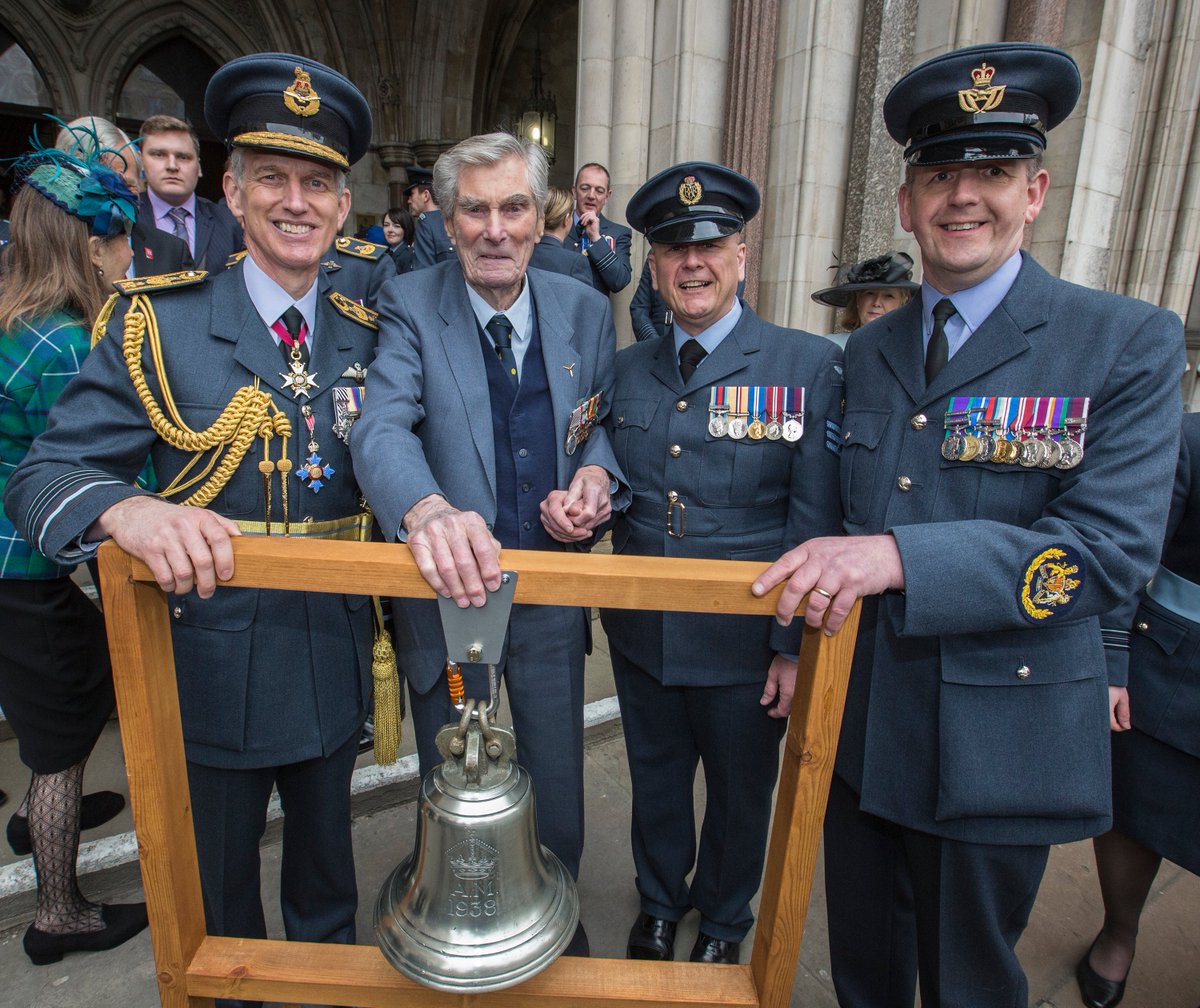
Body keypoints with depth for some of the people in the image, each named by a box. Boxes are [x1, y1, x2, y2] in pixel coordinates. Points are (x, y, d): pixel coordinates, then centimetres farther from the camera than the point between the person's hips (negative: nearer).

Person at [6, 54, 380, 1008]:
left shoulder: (365, 333, 0)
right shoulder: (158, 322, -9)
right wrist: (129, 509, -33)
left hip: (335, 666, 3)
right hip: (214, 668, -2)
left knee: (326, 868, 27)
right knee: (220, 895, 22)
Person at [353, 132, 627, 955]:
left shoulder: (586, 310, -1)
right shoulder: (410, 306, -11)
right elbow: (383, 426, -26)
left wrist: (595, 473, -13)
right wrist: (428, 508, -48)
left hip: (553, 589, 2)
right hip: (447, 585, -2)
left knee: (558, 787, 21)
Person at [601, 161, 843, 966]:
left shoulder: (810, 367, -10)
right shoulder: (625, 370, 3)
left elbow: (816, 522, -12)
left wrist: (796, 644, -13)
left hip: (746, 644, -3)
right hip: (641, 631, 4)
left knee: (740, 793, 20)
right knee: (656, 780, 24)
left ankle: (724, 919, 51)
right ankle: (659, 904, 53)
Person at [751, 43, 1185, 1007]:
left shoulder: (1131, 344, -10)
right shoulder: (868, 351, 5)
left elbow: (1112, 548, -20)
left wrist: (899, 557, -32)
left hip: (999, 739, -4)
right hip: (857, 719, 4)